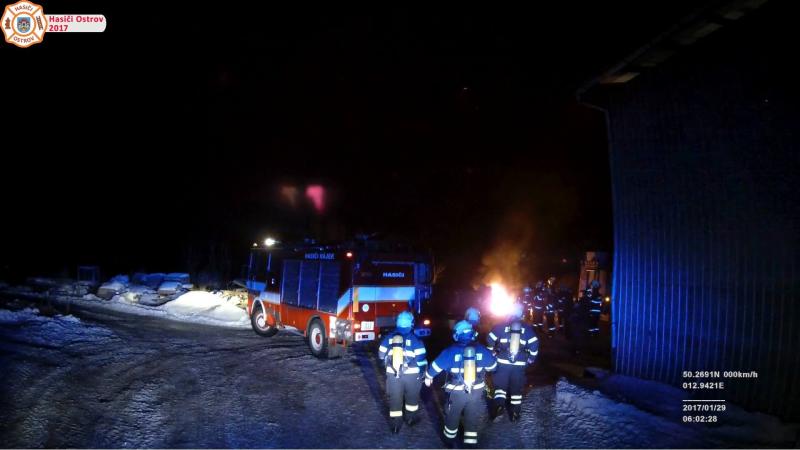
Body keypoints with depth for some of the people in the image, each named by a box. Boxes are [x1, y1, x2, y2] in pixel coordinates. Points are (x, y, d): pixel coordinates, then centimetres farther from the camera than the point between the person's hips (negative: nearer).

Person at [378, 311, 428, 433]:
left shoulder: (388, 338, -1)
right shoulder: (415, 339, -12)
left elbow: (382, 356, 8)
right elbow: (421, 359, -11)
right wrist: (422, 373, 4)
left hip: (393, 375, 2)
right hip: (411, 374, -2)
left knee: (395, 399, 11)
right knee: (412, 397, 21)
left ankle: (395, 425, 15)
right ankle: (411, 418, 36)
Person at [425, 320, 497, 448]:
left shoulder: (450, 351, -14)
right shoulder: (482, 350, -7)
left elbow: (435, 366, -6)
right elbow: (493, 366, 9)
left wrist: (428, 377, 14)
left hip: (456, 392, -1)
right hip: (476, 391, 1)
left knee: (452, 417, 22)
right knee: (472, 419, 16)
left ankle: (450, 441, 41)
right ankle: (471, 444, 20)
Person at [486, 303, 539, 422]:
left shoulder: (501, 326, -1)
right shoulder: (527, 328, 1)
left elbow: (490, 340, -2)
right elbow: (534, 344, -5)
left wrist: (492, 354, 13)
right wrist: (531, 358, 9)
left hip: (503, 363, -1)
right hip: (520, 364, 1)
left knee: (500, 385, 8)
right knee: (516, 388, 12)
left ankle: (499, 404, -16)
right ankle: (515, 414, 17)